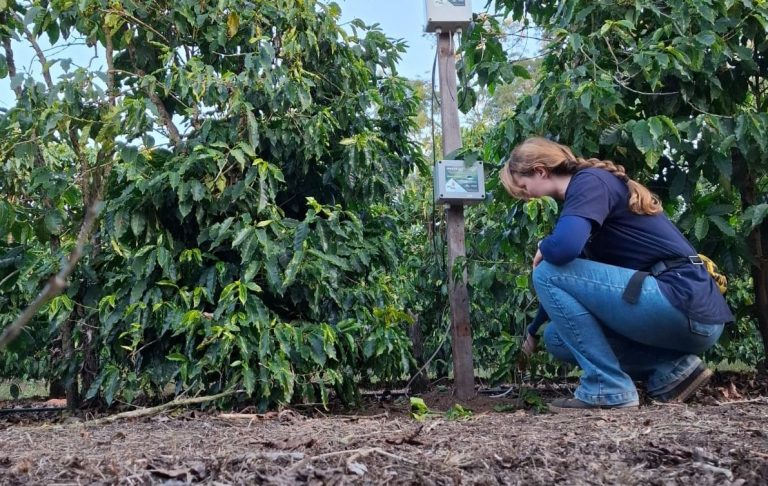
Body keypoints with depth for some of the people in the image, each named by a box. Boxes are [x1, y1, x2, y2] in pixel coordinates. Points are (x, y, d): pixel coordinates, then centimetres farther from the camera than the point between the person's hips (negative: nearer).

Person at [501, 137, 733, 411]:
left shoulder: (589, 182, -8)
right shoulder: (590, 185, 20)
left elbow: (564, 247, -28)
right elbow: (566, 281, 31)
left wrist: (543, 249, -3)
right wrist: (533, 329, 40)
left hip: (684, 305, -10)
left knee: (548, 274, -10)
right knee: (558, 337, 16)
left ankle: (609, 389, -8)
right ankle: (670, 371, 7)